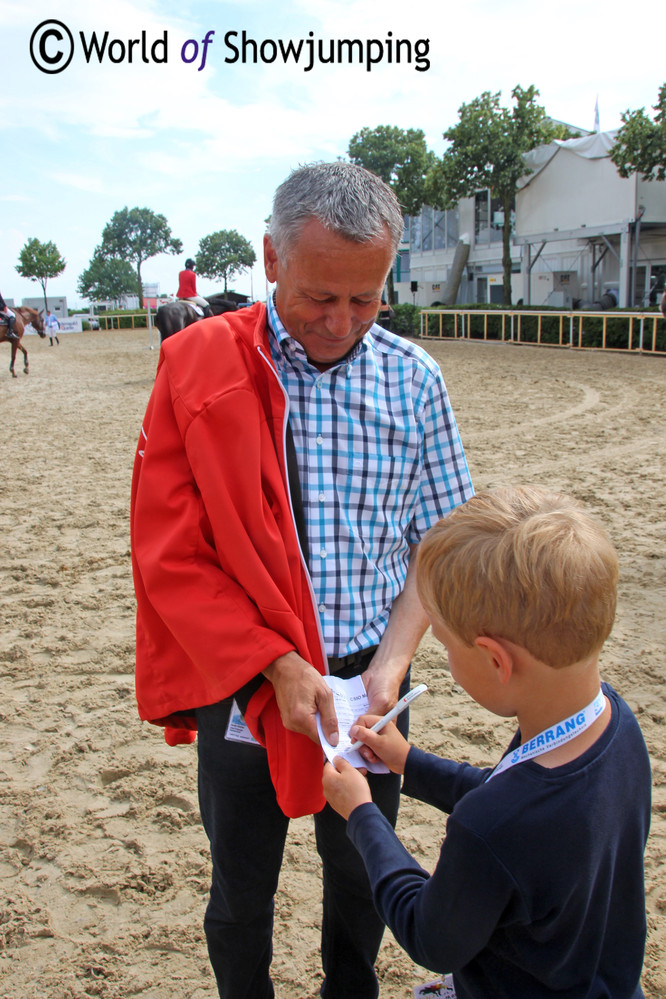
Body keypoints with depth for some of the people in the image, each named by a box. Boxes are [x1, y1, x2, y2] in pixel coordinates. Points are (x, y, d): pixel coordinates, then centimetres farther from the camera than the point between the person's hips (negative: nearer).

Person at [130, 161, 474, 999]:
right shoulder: (197, 364, -10)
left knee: (362, 881, 22)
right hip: (242, 686, -2)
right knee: (240, 898, 17)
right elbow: (169, 551, -12)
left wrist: (391, 661, -12)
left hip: (367, 684, 2)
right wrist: (275, 667, -17)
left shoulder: (414, 378, -3)